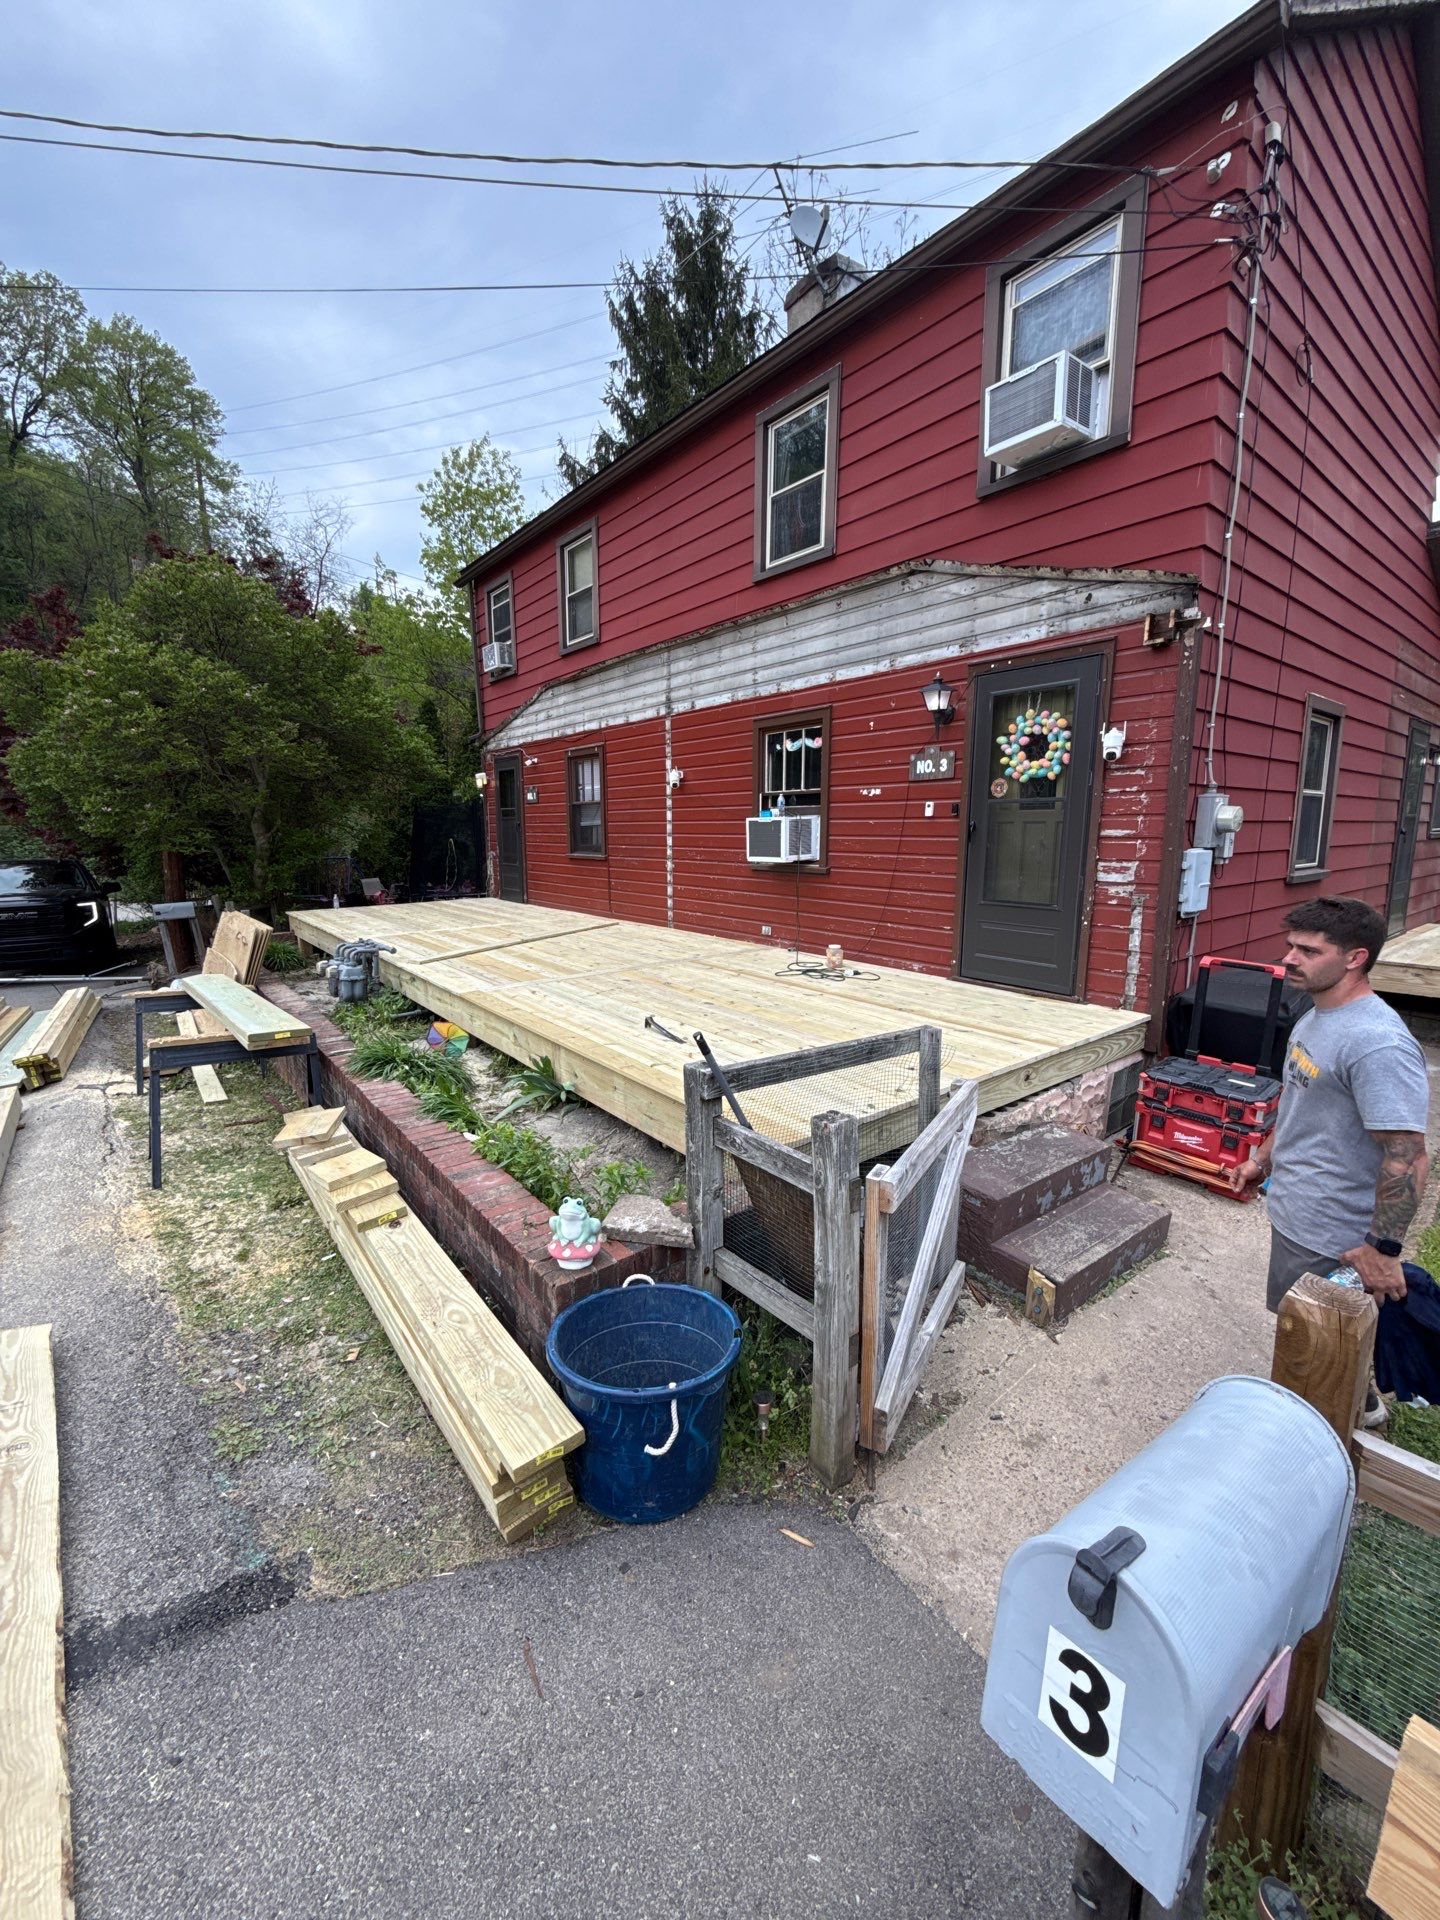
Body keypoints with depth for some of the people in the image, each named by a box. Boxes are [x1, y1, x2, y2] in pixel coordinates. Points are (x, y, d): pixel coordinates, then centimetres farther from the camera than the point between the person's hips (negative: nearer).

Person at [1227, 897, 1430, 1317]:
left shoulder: (1378, 1045, -26)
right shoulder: (1315, 1018, 6)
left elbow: (1408, 1159, -27)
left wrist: (1383, 1249, -25)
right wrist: (1262, 1159, 20)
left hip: (1331, 1241, -9)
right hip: (1292, 1218, 9)